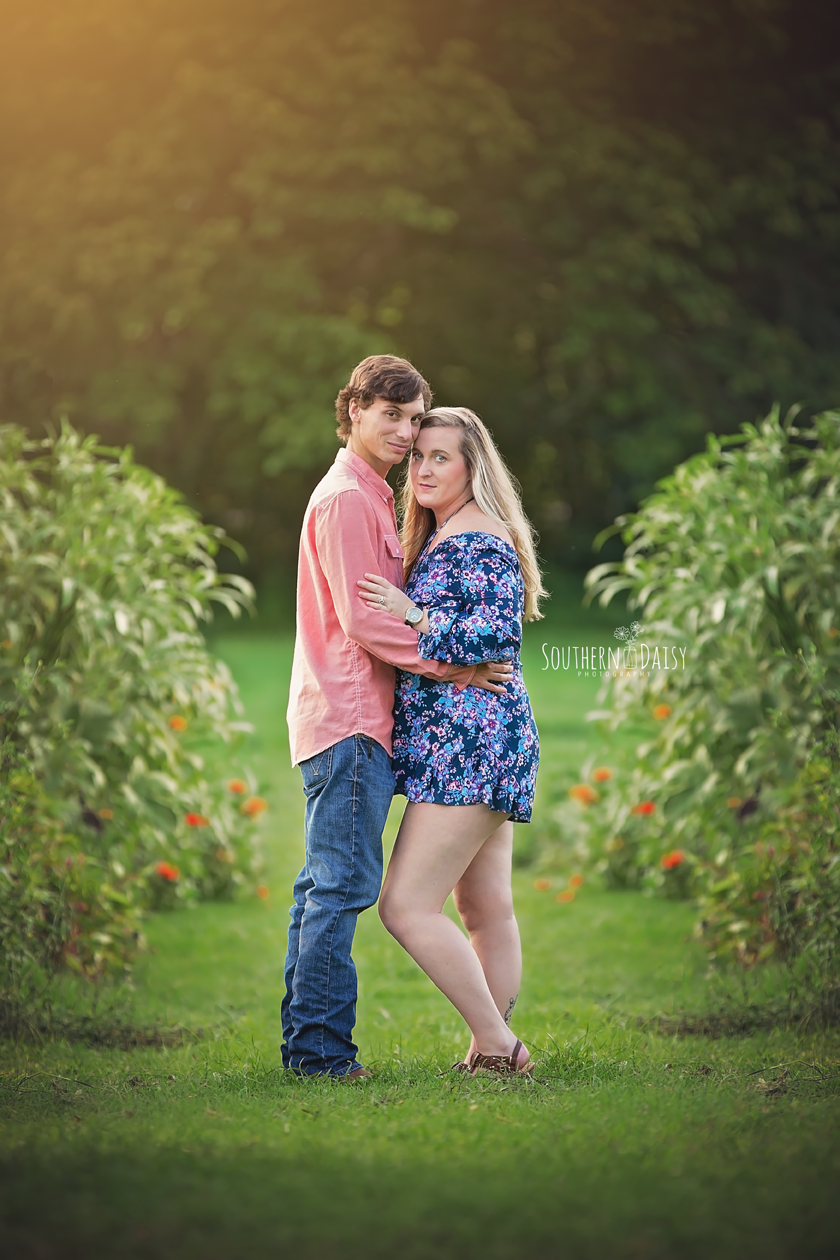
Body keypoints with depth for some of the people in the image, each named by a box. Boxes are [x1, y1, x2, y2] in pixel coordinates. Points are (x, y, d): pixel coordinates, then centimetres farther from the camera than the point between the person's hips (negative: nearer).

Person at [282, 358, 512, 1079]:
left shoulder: (367, 498, 23)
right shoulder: (347, 499, -10)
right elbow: (363, 621, -16)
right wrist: (451, 666, -11)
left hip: (337, 718, 11)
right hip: (351, 720, -11)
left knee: (325, 885, 11)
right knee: (346, 885, -10)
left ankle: (306, 1043, 15)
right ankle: (321, 1047, -9)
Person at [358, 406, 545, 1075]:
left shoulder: (478, 539, -12)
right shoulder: (441, 538, 20)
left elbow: (500, 636, -22)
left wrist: (413, 618, -20)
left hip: (469, 743, -11)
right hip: (477, 748, 11)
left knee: (406, 905, -13)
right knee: (486, 907, 11)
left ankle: (496, 1044, -9)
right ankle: (499, 1051, 15)